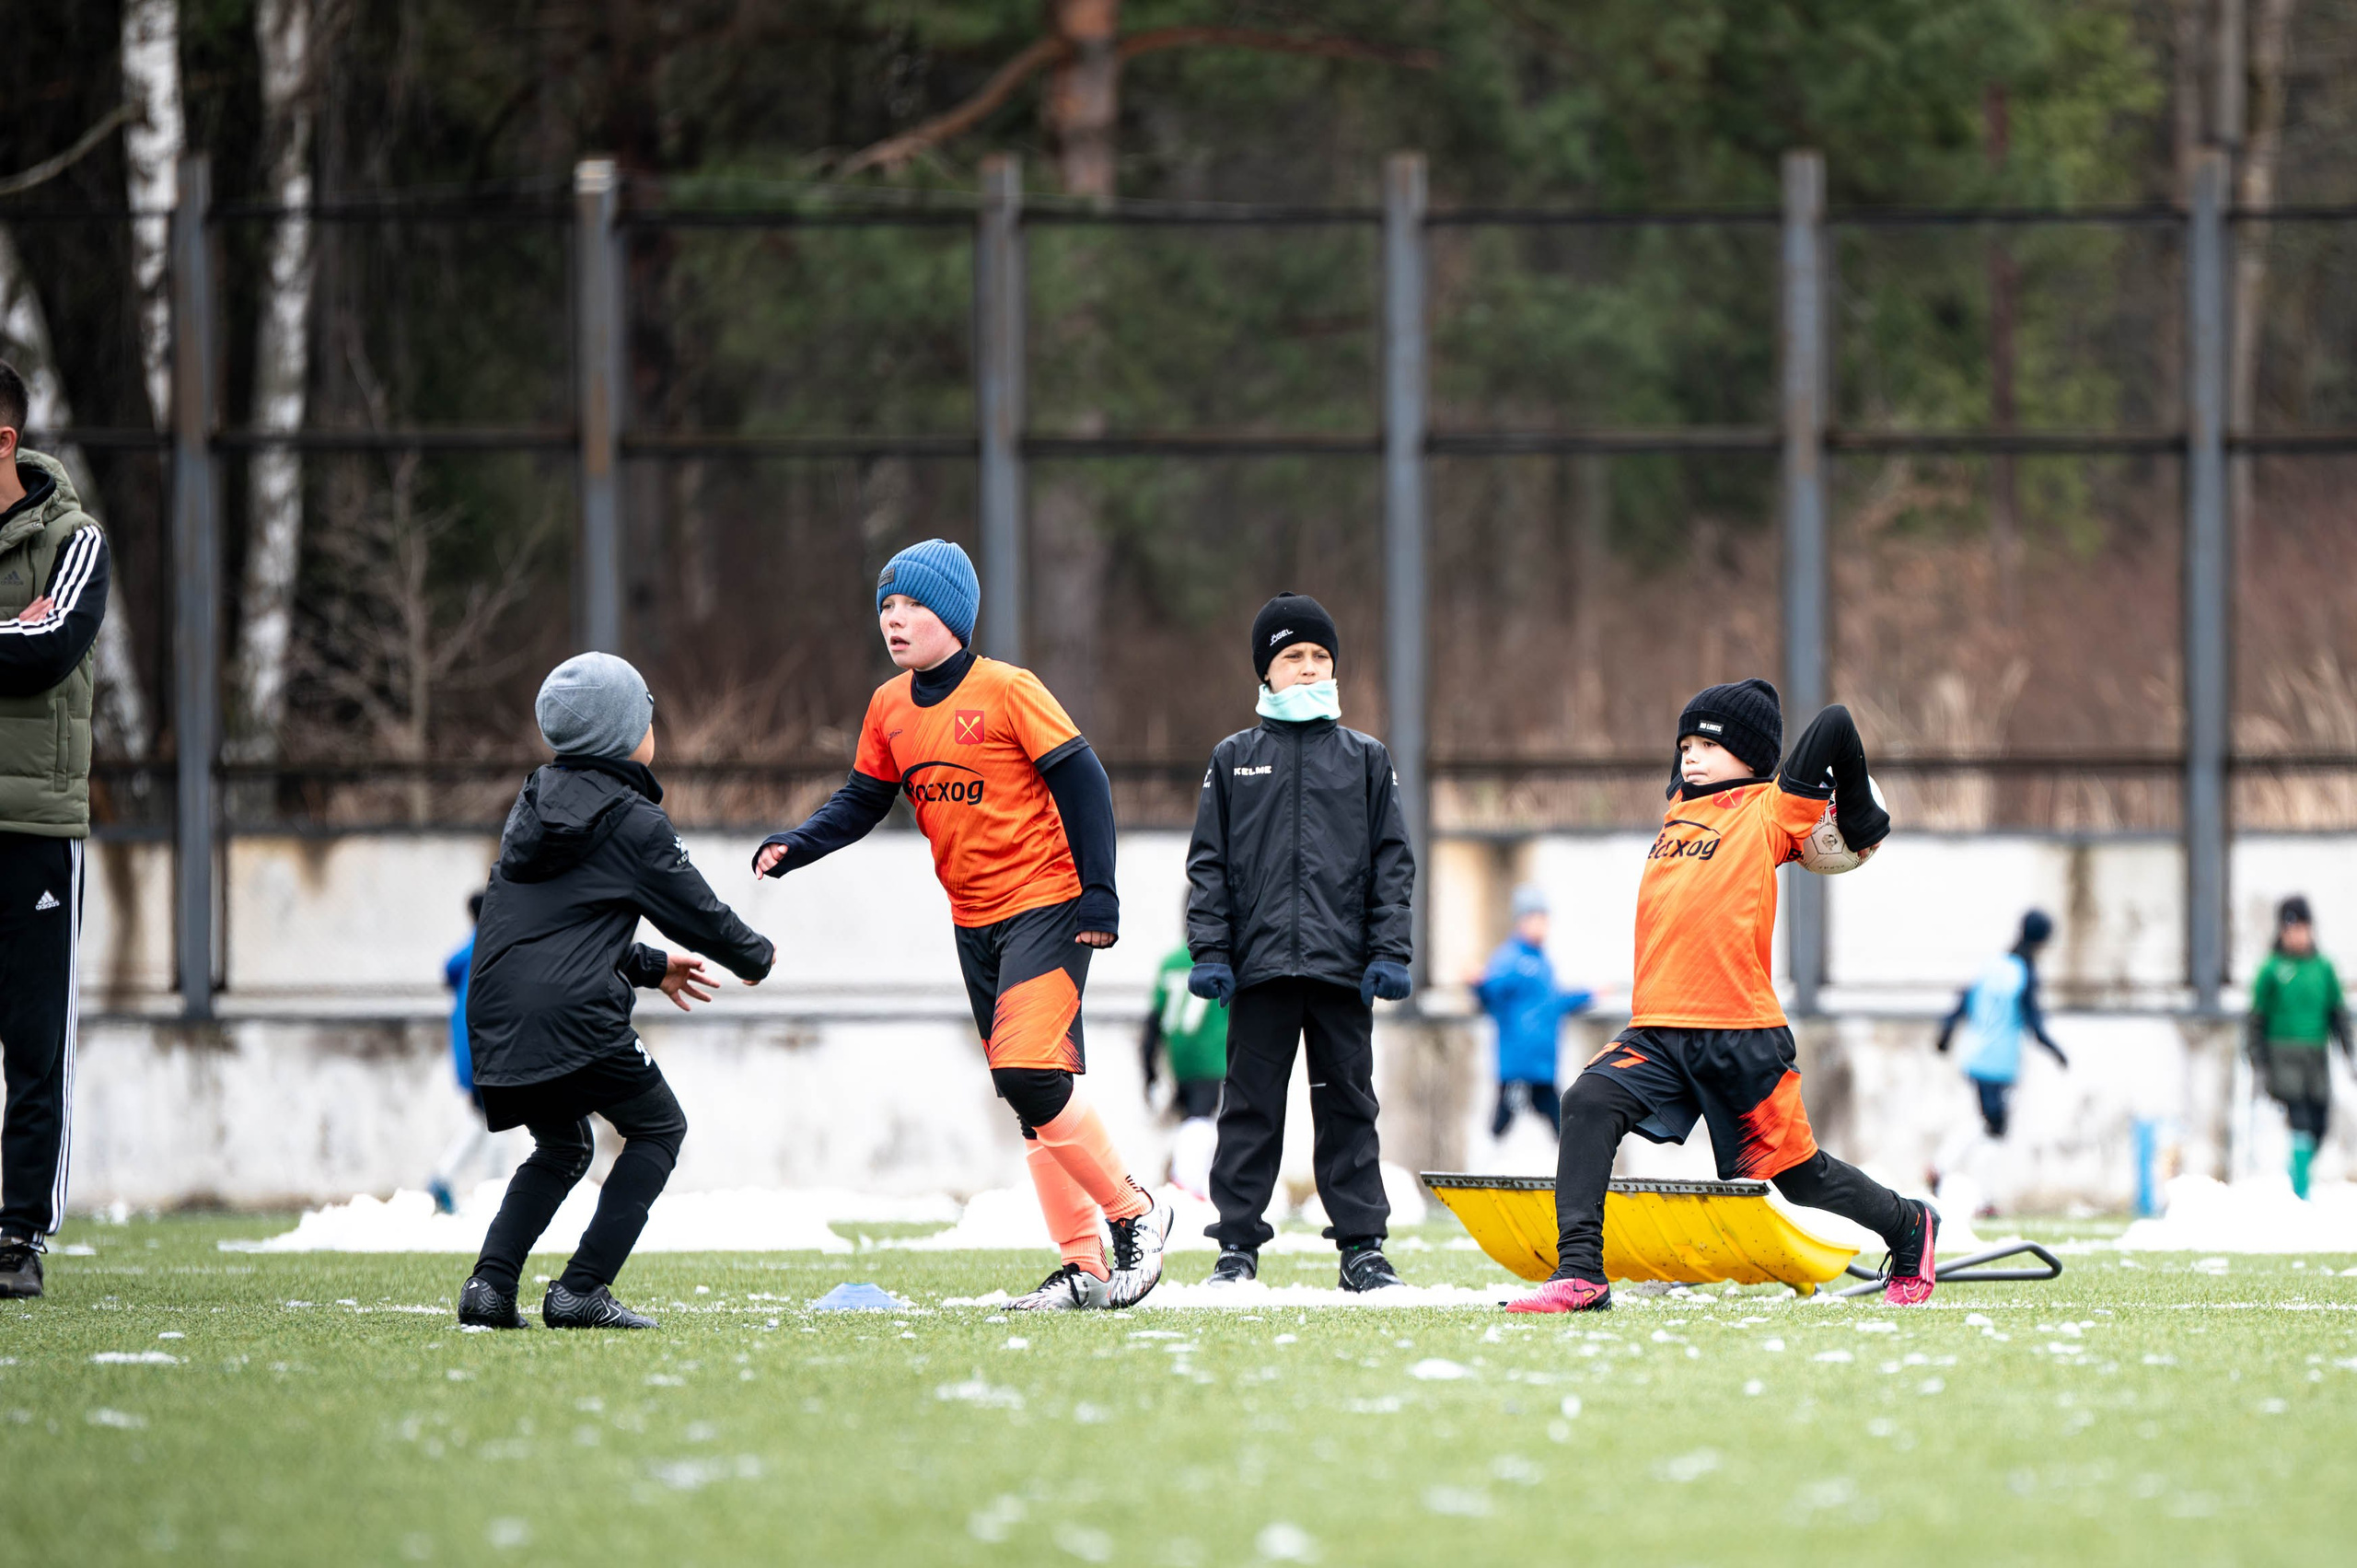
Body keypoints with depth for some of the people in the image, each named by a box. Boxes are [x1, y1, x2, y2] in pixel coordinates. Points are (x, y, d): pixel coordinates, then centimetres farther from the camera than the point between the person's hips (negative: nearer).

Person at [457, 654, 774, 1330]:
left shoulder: (536, 802, 19)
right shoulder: (635, 824, -3)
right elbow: (698, 913, 4)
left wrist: (650, 967, 38)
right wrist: (755, 956, 26)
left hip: (495, 1016, 7)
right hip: (573, 1014, -7)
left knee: (561, 1147, 25)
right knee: (658, 1129, 11)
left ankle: (490, 1282, 7)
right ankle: (581, 1291, -2)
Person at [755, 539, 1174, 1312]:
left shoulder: (1006, 691, -12)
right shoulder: (889, 708, 7)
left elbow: (1082, 783, -11)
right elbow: (860, 802, 14)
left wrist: (1099, 893, -15)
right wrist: (793, 846, -4)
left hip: (1046, 909, -7)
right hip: (975, 922, 7)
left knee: (1030, 1073, -20)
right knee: (1032, 1098, 7)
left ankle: (1134, 1213, -4)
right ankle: (1085, 1267, 12)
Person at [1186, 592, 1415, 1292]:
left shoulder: (1365, 759, 12)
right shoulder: (1233, 760, 11)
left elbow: (1393, 863, 9)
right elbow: (1208, 865, 8)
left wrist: (1389, 952, -1)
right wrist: (1209, 951, -2)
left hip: (1343, 967, 0)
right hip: (1260, 964, 0)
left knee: (1348, 1104, 3)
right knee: (1250, 1106, 1)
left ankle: (1362, 1245, 6)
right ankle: (1237, 1246, 4)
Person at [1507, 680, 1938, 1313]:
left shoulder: (1768, 811, -3)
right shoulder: (1678, 812, 16)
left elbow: (1835, 724, -10)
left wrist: (1859, 817, 0)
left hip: (1741, 1038, -5)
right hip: (1657, 1035, 5)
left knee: (1794, 1171, 5)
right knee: (1589, 1104, -21)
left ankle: (1910, 1230, 32)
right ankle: (1579, 1273, -26)